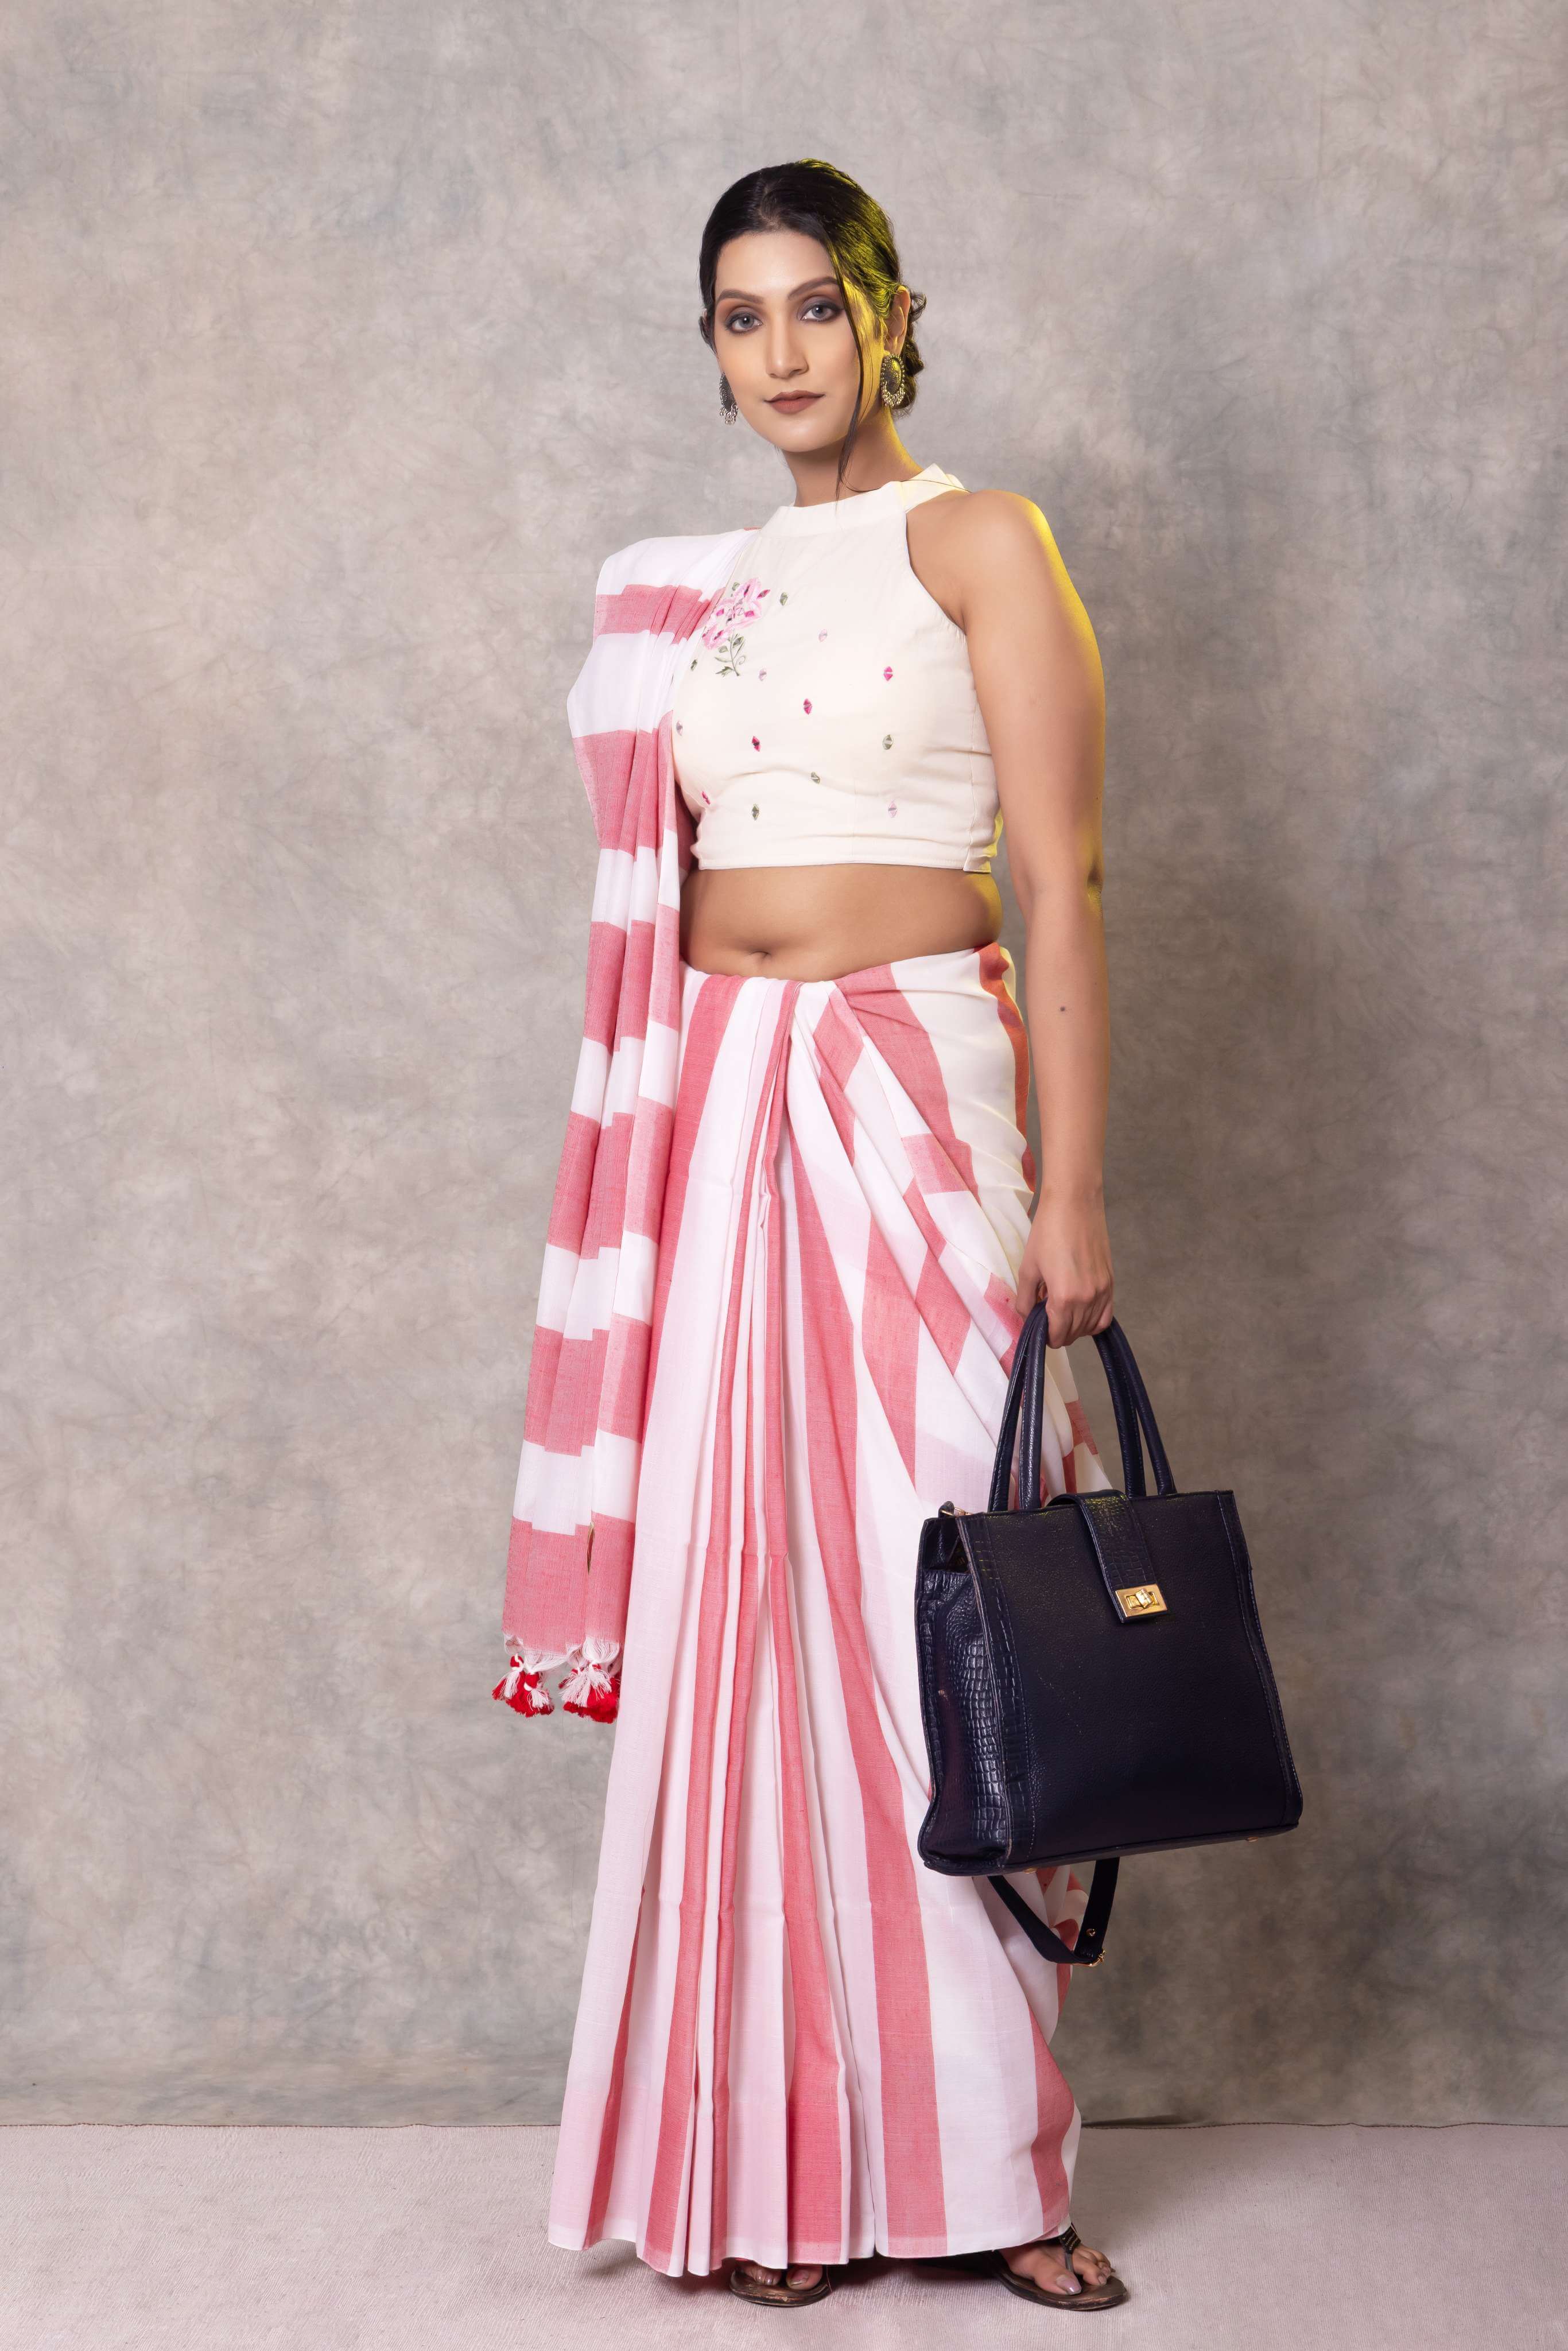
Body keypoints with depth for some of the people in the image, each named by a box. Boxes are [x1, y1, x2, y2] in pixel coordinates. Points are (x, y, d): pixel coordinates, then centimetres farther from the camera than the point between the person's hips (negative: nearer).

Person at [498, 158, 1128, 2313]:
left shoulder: (977, 543, 1)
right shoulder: (692, 590, 17)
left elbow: (1063, 889, -6)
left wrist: (1071, 1191, -13)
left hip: (910, 1101, -4)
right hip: (715, 1114, 5)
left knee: (919, 1607, -3)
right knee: (739, 1613, 3)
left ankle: (967, 2153, 9)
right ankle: (780, 2158, 12)